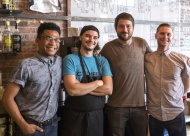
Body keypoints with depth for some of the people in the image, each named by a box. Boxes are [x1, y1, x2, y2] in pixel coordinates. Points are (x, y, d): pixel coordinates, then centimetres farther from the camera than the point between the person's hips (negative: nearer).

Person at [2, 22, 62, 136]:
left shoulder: (60, 62, 1)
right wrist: (23, 125, -14)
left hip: (53, 124, 4)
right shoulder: (26, 65, -13)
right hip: (31, 126, -4)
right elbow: (8, 98, -12)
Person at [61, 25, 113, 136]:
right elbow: (72, 90, -20)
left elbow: (108, 89, -8)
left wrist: (81, 87, -15)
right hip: (75, 116, -3)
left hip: (97, 116, 3)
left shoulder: (102, 61, 4)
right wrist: (98, 83, -10)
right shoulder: (70, 59, -7)